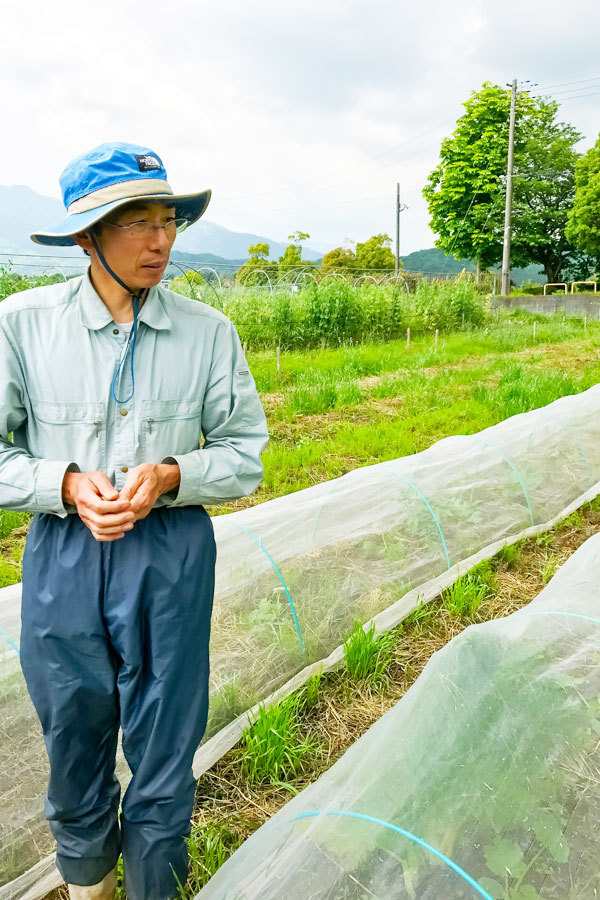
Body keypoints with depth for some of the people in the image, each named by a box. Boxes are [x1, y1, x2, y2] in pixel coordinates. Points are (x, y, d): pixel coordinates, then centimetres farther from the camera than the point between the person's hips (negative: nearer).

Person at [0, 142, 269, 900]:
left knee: (164, 745, 13)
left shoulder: (208, 331, -4)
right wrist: (66, 486, -17)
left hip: (171, 558, 0)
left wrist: (171, 476, -18)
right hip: (62, 556, 1)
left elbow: (244, 455, 0)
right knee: (73, 735, 19)